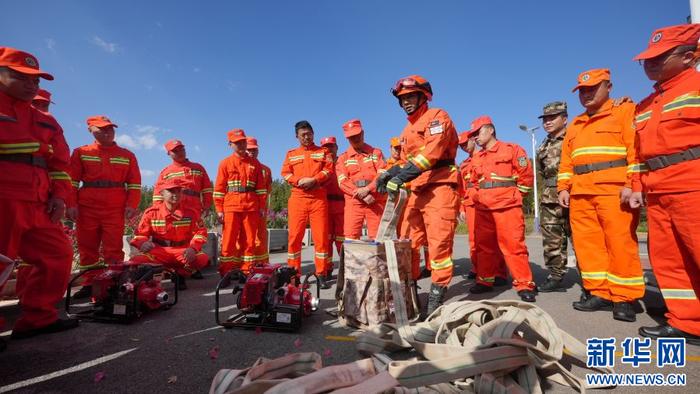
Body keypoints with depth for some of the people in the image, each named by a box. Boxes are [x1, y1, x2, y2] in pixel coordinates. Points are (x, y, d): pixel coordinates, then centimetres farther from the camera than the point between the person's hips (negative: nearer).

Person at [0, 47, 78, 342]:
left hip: (38, 206, 6)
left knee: (57, 255, 7)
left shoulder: (46, 123, 21)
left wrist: (59, 195, 5)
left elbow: (60, 163, 18)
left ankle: (37, 318, 19)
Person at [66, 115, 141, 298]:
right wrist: (71, 204, -3)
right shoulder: (80, 153, 10)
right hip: (86, 209, 1)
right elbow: (72, 181, 6)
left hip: (115, 210, -1)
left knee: (113, 250, -1)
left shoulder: (127, 155, 10)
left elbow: (134, 183, 5)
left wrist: (132, 205, -5)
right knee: (87, 248, 8)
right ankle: (89, 284, 18)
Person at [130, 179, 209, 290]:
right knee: (136, 261, -29)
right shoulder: (151, 213, 0)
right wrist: (143, 243, -22)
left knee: (203, 258, -31)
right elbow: (140, 234, 3)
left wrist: (193, 248, -22)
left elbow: (200, 232, -4)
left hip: (182, 252, 0)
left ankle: (180, 275, 1)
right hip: (158, 253, 1)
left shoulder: (191, 212, -1)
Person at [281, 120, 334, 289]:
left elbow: (329, 170, 2)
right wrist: (300, 180, -11)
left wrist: (314, 180, -14)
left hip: (319, 198, -1)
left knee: (321, 236, -3)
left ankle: (321, 274, 5)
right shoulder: (291, 154, 18)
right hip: (297, 198, 1)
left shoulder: (323, 152, 16)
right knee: (295, 236, 0)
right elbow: (285, 173, 7)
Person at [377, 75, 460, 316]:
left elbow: (431, 153, -18)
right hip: (416, 191, 8)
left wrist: (401, 177, -26)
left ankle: (437, 296, 3)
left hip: (439, 188, -8)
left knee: (439, 244, -6)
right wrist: (389, 174, 1)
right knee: (408, 243, 8)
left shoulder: (437, 117, -2)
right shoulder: (407, 130, 24)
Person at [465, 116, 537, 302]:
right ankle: (485, 280, 21)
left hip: (507, 206, -6)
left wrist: (513, 196, 1)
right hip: (483, 208, 6)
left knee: (513, 245, -8)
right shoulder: (477, 157, 18)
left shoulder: (511, 149, 2)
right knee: (484, 245, 9)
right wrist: (476, 197, 13)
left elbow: (526, 176, -1)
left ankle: (525, 285, 2)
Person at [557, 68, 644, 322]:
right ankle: (599, 293, 11)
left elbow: (637, 149, -4)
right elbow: (566, 160, 20)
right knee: (587, 244, 3)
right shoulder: (574, 126, 25)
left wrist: (633, 184, -14)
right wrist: (563, 187, 9)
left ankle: (624, 298, 4)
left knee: (620, 243, -5)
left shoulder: (625, 112, 8)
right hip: (580, 194, 6)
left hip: (614, 190, -5)